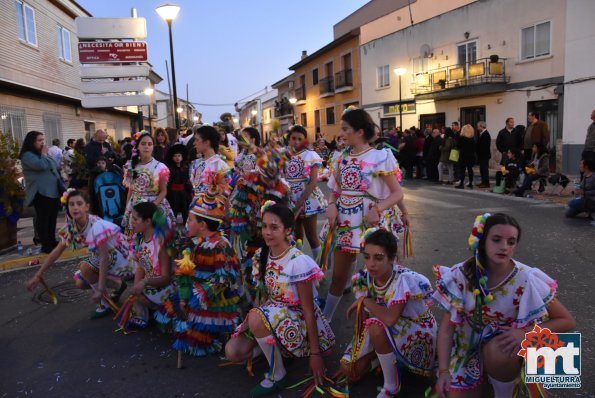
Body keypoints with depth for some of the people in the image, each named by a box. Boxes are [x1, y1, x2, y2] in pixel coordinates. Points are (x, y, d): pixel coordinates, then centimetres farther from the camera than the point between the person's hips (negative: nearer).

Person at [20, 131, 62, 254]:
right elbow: (41, 165, -25)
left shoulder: (42, 154, 20)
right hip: (41, 192, -9)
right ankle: (45, 245, -3)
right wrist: (44, 154, -8)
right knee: (42, 219, -6)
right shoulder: (27, 155, -8)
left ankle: (52, 241, 22)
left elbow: (54, 168, 24)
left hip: (53, 191, 9)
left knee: (52, 219, 13)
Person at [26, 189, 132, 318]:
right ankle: (118, 285, 19)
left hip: (119, 256, -8)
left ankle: (104, 304, -8)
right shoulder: (71, 227, -8)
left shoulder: (96, 226, -31)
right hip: (104, 257, 8)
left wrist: (100, 289, -35)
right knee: (80, 283, 1)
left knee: (85, 267, -25)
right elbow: (57, 251, 3)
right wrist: (37, 276, 3)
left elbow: (104, 257, -33)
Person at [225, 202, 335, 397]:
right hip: (271, 317, 7)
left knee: (257, 317, -34)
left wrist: (315, 353, -14)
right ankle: (273, 349, 15)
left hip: (299, 321, -6)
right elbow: (264, 296, 9)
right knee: (233, 352, -12)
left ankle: (277, 375, -13)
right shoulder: (261, 256, -2)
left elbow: (309, 310, -18)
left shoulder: (299, 263, -23)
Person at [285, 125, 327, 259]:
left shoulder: (311, 156, -6)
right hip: (291, 201, 4)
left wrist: (301, 201, -19)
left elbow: (313, 182, -13)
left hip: (308, 200, -4)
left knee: (311, 236, 2)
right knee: (296, 236, 13)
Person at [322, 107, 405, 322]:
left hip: (371, 224, -5)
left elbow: (397, 193, -9)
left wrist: (378, 209, -24)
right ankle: (323, 320, 30)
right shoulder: (342, 157, 6)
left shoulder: (380, 157, -10)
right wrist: (332, 205, -8)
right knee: (338, 275, 15)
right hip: (344, 224, 5)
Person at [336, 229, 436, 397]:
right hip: (388, 334, 6)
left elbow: (390, 319, -43)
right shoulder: (364, 278, -12)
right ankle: (389, 361, 20)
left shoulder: (404, 280, -30)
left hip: (419, 335, -6)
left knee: (377, 325, -34)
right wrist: (358, 358, -13)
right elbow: (362, 323, -6)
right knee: (349, 369, -5)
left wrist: (365, 300, -26)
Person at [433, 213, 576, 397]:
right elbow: (447, 327, -13)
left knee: (497, 352, -36)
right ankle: (483, 378, 20)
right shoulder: (462, 275, -16)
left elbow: (567, 321, -12)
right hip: (468, 344, 2)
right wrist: (443, 371, -21)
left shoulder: (526, 280, -19)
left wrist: (526, 333, -28)